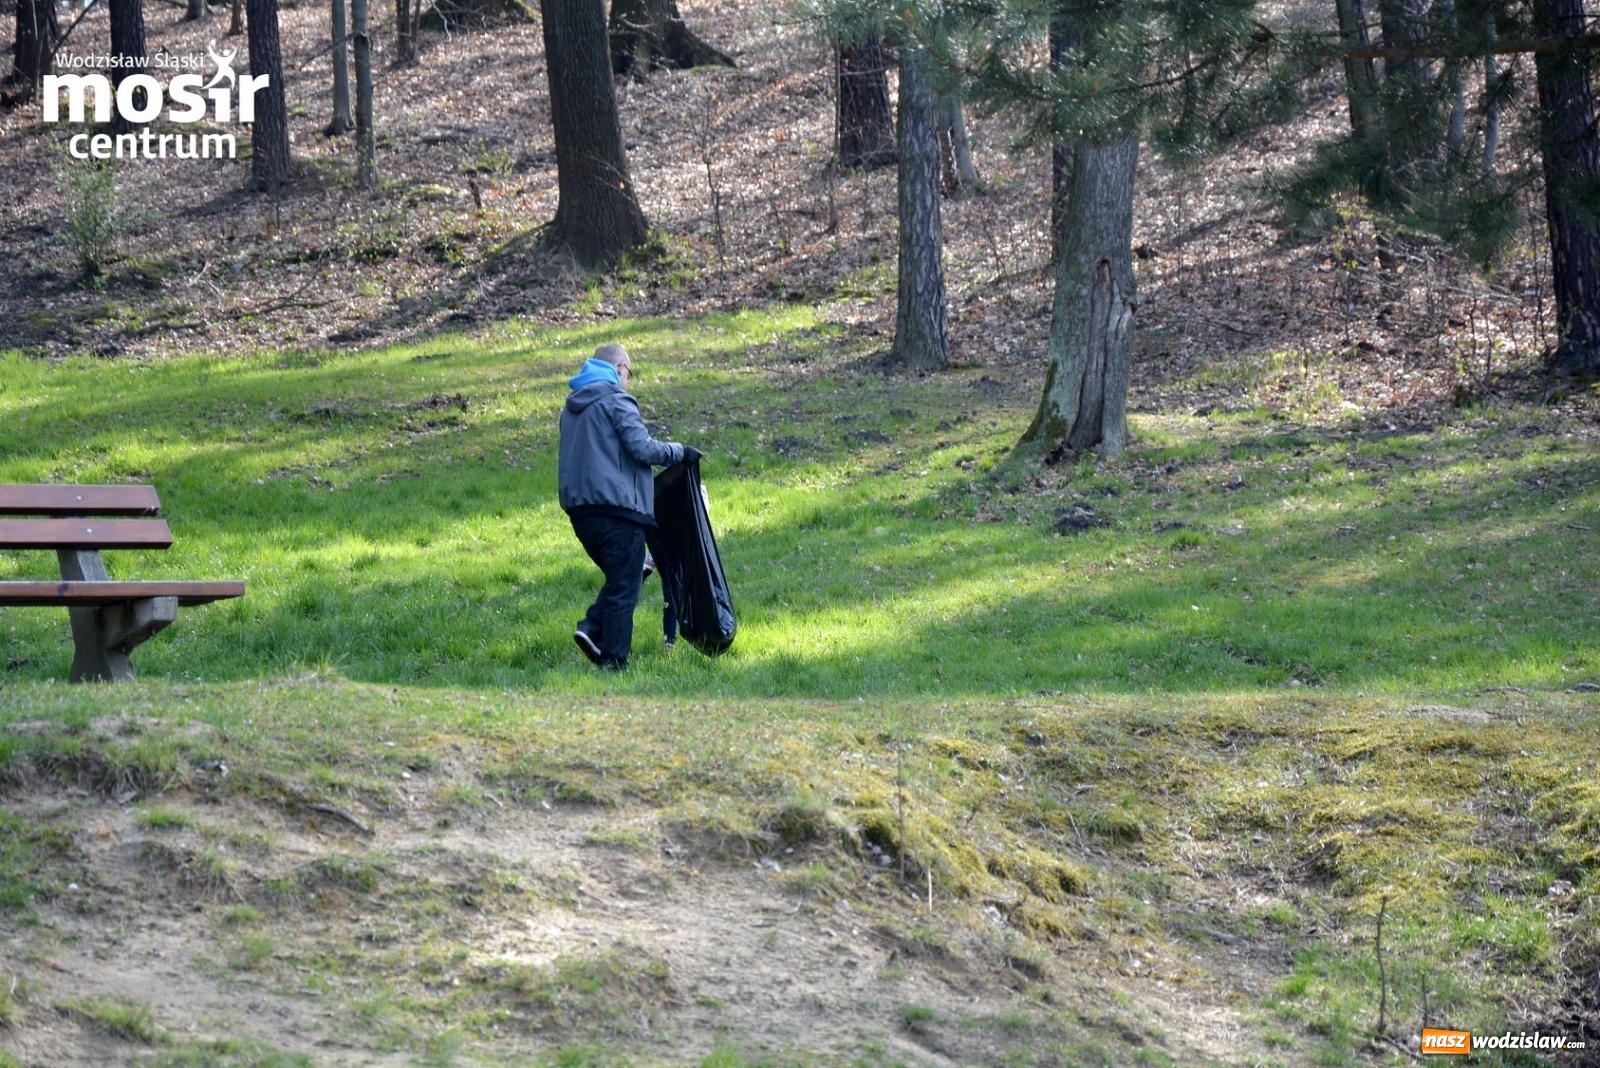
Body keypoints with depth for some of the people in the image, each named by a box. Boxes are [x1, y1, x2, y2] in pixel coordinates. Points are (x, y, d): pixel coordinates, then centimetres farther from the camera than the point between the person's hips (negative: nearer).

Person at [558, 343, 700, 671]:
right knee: (624, 588, -2)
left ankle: (592, 628, -1)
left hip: (579, 508, 8)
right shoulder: (616, 401, -6)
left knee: (616, 579, 20)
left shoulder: (572, 407, 19)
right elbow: (642, 448, -14)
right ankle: (614, 661, -4)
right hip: (617, 507, -8)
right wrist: (679, 451, 1)